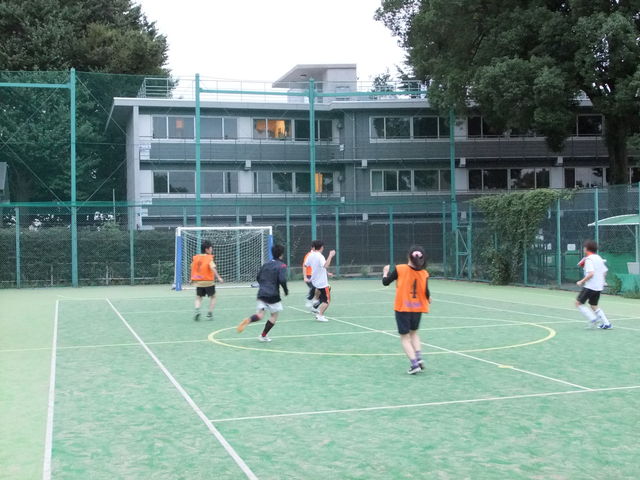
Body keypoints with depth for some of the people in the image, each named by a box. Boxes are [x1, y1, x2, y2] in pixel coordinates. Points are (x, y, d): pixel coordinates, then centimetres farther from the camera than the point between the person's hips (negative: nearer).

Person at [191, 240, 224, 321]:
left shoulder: (196, 258, 5)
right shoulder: (209, 258, -10)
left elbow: (192, 268, 14)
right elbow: (213, 268, -24)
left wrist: (192, 279, 25)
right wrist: (218, 277, -28)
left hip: (198, 282, 4)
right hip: (208, 281, -4)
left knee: (198, 298, 13)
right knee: (213, 297, 15)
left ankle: (197, 310, -14)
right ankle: (210, 314, 7)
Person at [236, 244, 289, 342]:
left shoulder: (266, 264, 13)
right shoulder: (281, 266, -6)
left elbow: (258, 277, 17)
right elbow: (282, 280, -19)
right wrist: (286, 290, -3)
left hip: (262, 293, 5)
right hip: (273, 295, -5)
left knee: (259, 315, -1)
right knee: (274, 315, 14)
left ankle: (247, 320, -33)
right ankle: (263, 336, 14)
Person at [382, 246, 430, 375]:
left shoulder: (399, 269, -11)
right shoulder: (424, 273, -8)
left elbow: (385, 282, -2)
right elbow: (427, 293, -11)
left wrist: (385, 272, 18)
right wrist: (428, 299, 12)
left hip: (402, 308, -3)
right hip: (417, 308, 3)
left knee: (405, 336, 6)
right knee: (414, 332, 25)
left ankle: (414, 364, -7)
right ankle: (419, 358, 9)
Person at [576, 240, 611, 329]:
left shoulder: (589, 259, -14)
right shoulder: (599, 258, 12)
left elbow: (591, 274, -23)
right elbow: (605, 271, 16)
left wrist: (581, 281, -15)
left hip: (590, 286, -9)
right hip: (599, 287, 9)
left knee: (578, 303, 0)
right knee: (594, 305, 18)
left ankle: (593, 318, -11)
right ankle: (606, 323, 12)